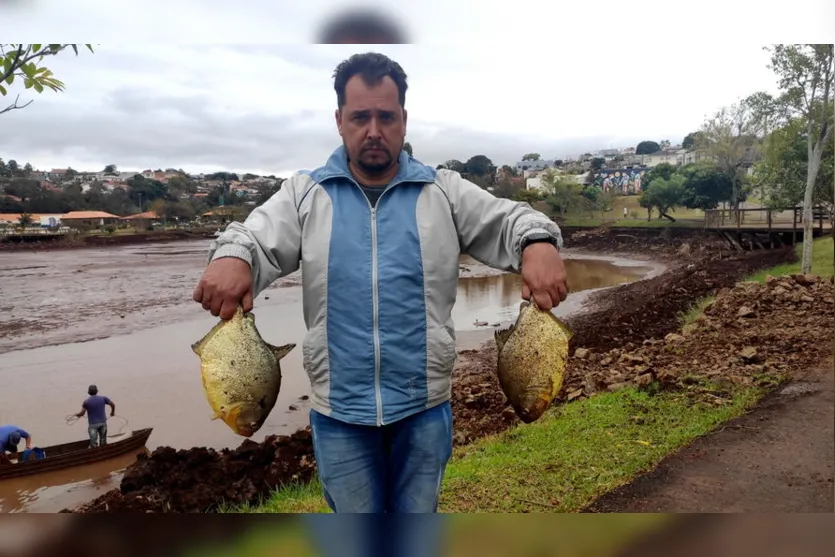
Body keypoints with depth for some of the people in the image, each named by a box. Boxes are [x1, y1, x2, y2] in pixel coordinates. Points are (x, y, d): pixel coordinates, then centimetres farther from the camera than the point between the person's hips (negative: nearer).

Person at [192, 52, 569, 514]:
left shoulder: (444, 191, 1)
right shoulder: (305, 194, 1)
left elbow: (508, 221, -5)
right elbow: (256, 239, -9)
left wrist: (538, 244, -29)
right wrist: (231, 258, -35)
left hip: (425, 406, 1)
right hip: (338, 410, 0)